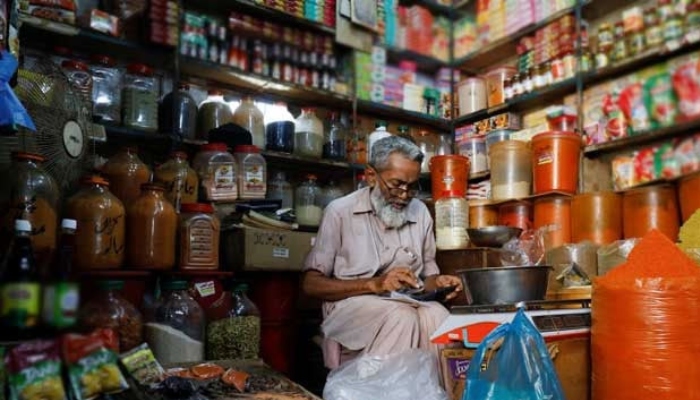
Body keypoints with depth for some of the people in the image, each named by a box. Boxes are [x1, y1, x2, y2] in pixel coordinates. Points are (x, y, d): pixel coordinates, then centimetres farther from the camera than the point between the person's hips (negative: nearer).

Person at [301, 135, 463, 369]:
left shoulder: (420, 212, 11)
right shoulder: (341, 211, -2)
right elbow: (311, 283, -6)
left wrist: (438, 282, -6)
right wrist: (374, 284, -18)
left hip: (410, 305, 4)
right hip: (352, 304, -3)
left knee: (437, 315, -29)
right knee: (402, 317, -33)